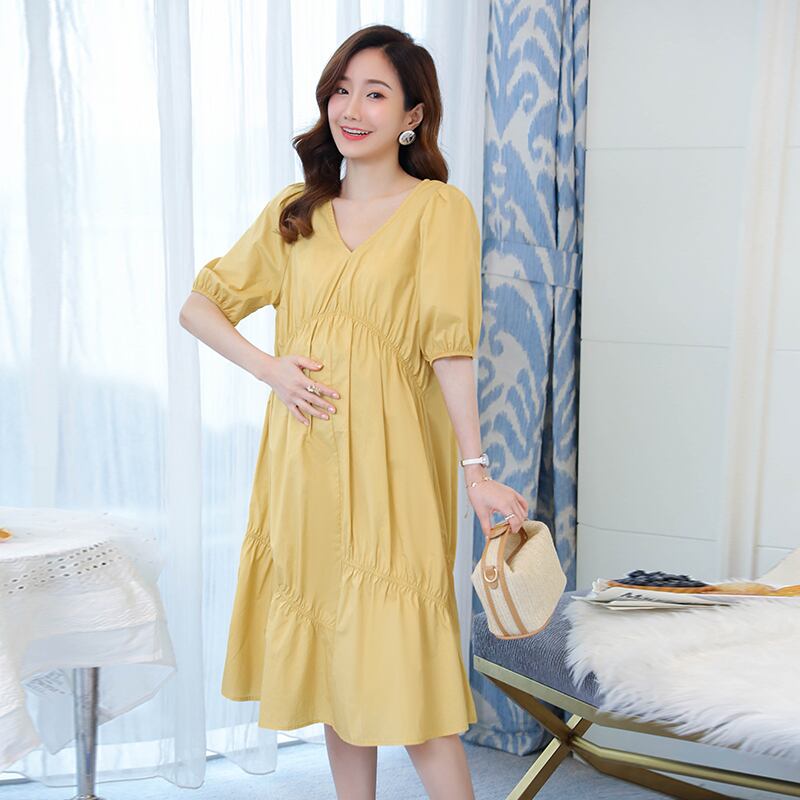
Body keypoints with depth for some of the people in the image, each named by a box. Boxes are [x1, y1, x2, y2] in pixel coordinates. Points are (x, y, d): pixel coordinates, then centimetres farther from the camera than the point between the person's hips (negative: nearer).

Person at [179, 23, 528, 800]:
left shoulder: (439, 209, -3)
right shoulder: (294, 212, 10)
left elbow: (449, 346, -10)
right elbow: (198, 306, 14)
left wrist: (475, 470, -16)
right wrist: (267, 366, -3)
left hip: (389, 460, -5)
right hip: (304, 462, 5)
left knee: (401, 663, -6)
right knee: (329, 656, 13)